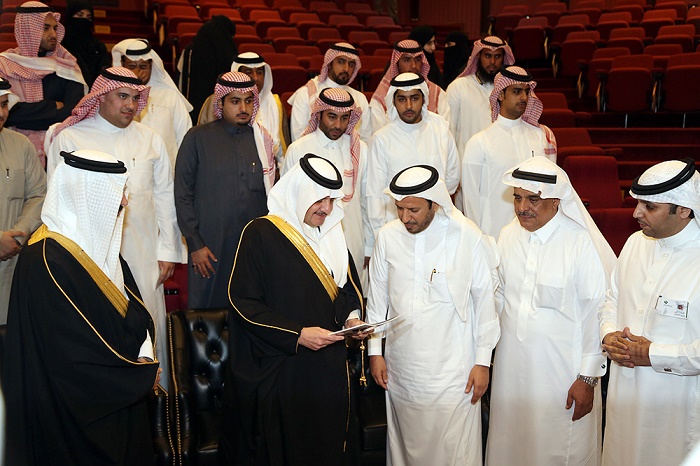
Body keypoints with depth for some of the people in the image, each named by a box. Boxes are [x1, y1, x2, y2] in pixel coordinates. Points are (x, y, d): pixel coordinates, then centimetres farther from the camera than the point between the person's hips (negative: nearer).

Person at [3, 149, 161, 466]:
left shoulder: (97, 240, 4)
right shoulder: (46, 261, -24)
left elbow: (135, 311, 8)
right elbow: (74, 353, -25)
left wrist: (143, 356, -10)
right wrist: (143, 374, -13)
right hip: (79, 406, -8)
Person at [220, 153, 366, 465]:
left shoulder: (332, 234, 9)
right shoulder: (261, 233, -11)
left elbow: (349, 287, 20)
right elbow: (243, 301, -14)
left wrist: (352, 317, -1)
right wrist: (296, 335, -19)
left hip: (328, 371, 6)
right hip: (275, 372, -5)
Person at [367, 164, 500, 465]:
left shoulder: (468, 237, -12)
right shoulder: (387, 236, -2)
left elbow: (485, 301, -4)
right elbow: (377, 297, 9)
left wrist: (483, 361, -2)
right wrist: (375, 351, 10)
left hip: (452, 370, -3)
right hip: (401, 367, 3)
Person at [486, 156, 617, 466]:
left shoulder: (581, 243, -17)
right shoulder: (508, 235, 1)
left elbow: (596, 313, -14)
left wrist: (588, 378, -12)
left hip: (562, 370, -5)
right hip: (511, 363, 5)